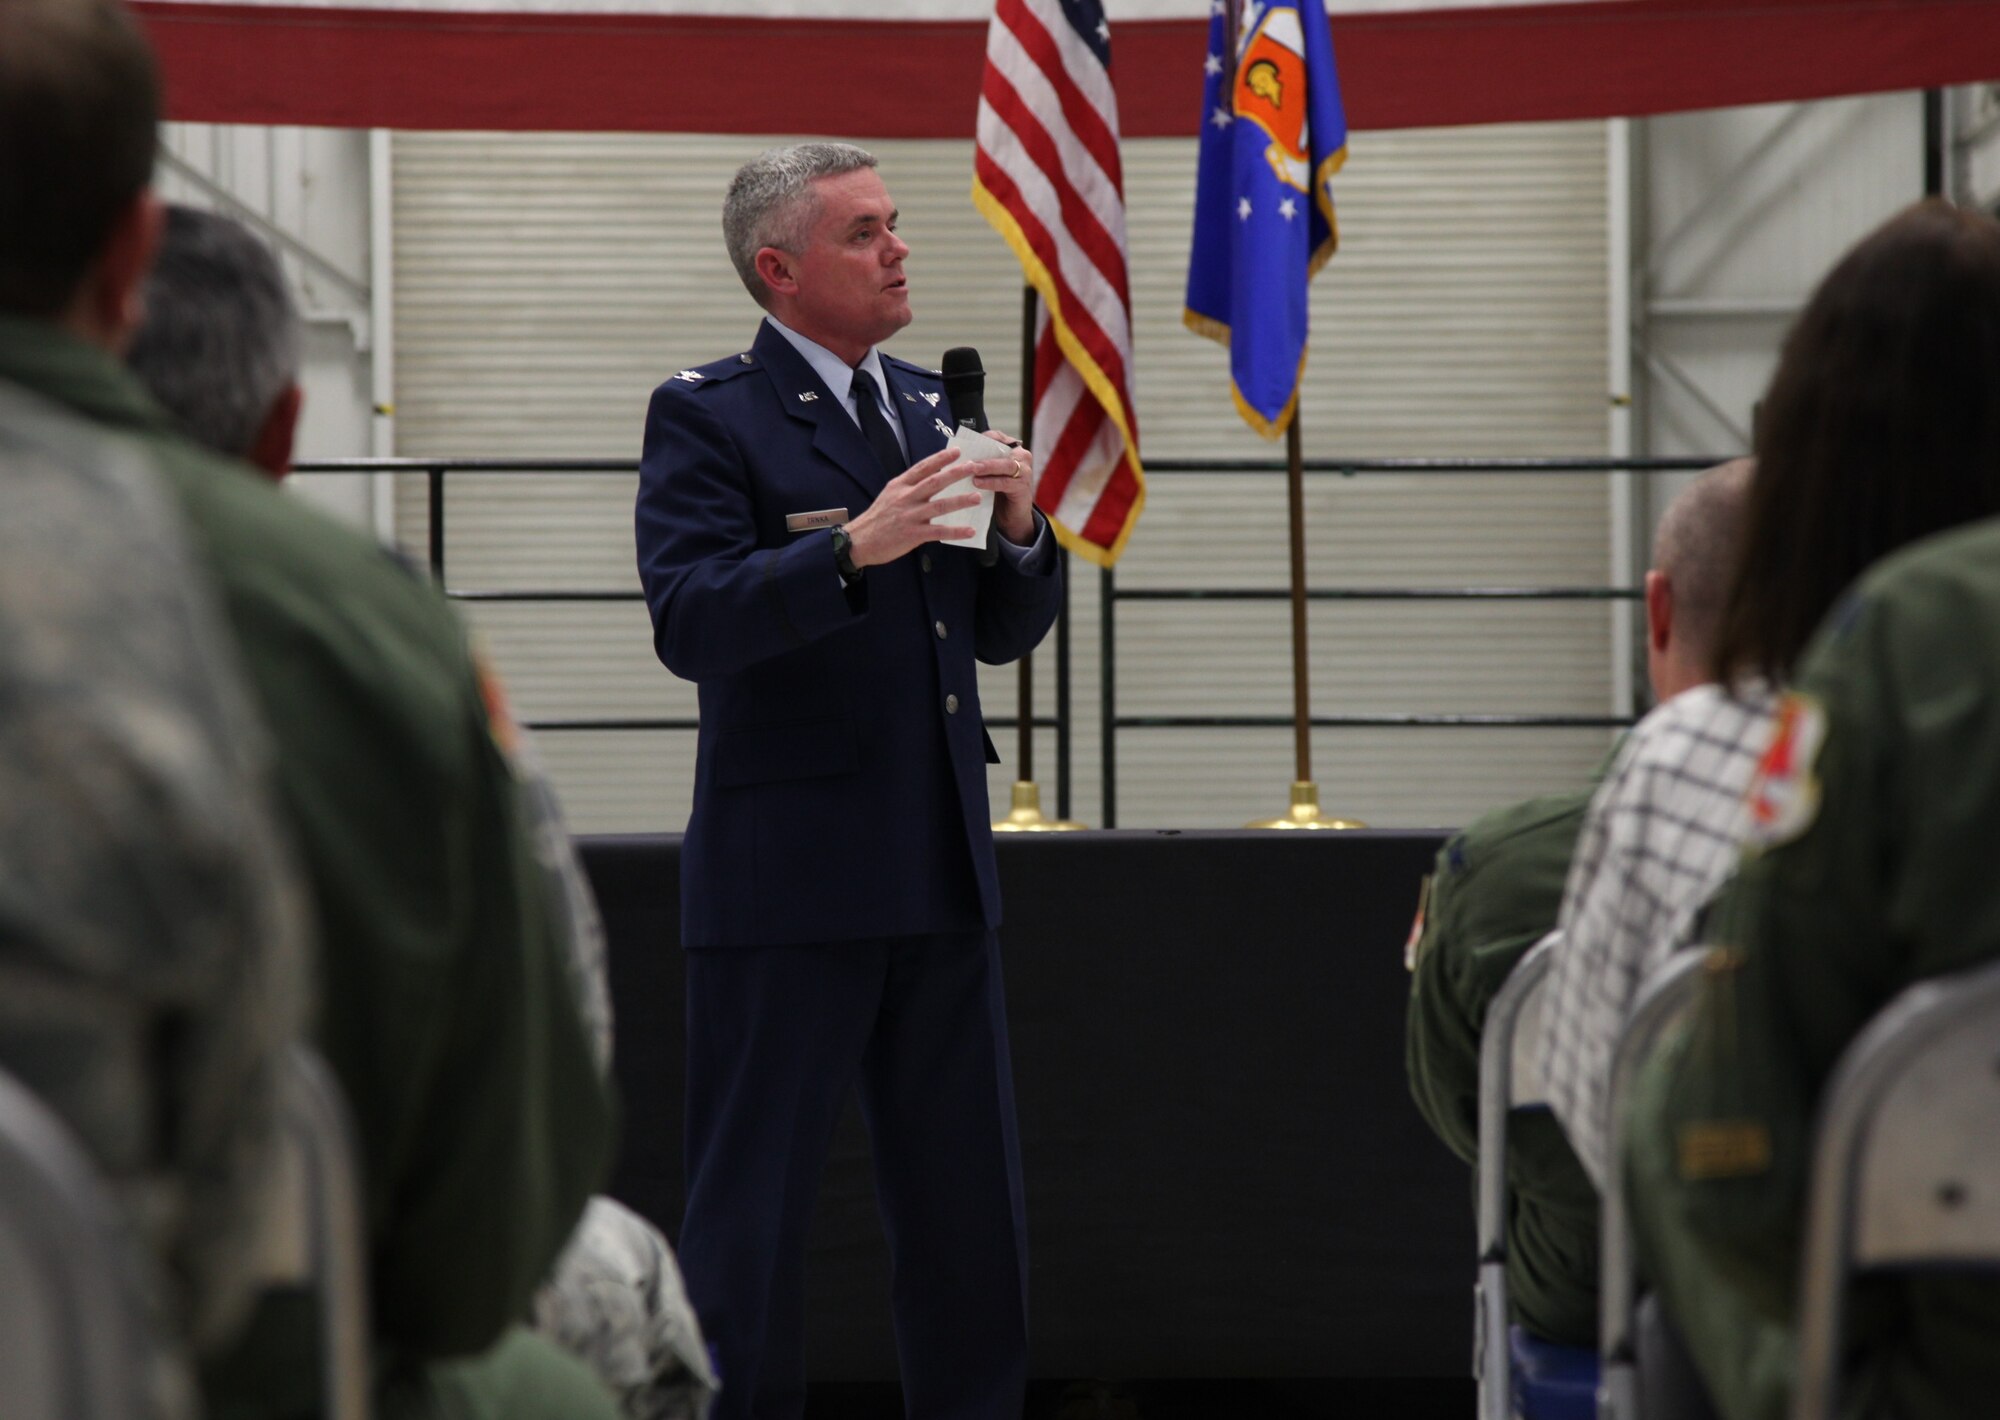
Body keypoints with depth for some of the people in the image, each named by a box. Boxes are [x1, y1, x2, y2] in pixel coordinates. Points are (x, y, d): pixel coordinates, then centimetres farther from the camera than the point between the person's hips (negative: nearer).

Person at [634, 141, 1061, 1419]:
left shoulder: (932, 407, 15)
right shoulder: (708, 417, -5)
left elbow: (1005, 634, 16)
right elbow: (689, 621, -18)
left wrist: (1021, 532, -4)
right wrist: (855, 548, -27)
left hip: (939, 877, 6)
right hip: (790, 880, -6)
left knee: (971, 1205, 11)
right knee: (754, 1205, 0)